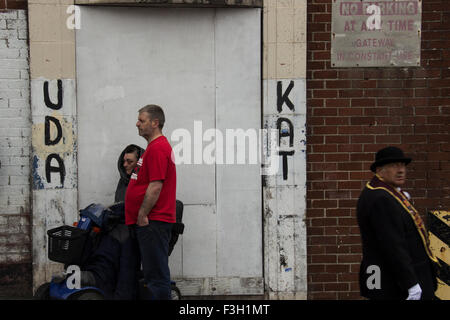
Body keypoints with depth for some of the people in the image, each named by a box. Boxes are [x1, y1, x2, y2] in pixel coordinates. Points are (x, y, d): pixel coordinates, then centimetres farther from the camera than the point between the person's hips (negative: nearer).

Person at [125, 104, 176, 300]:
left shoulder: (158, 148, -14)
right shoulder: (156, 146, 20)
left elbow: (156, 186, -21)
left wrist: (142, 215, -18)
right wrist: (141, 216, 22)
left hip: (153, 222, -11)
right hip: (150, 222, 11)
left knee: (156, 274, -9)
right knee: (153, 271, 14)